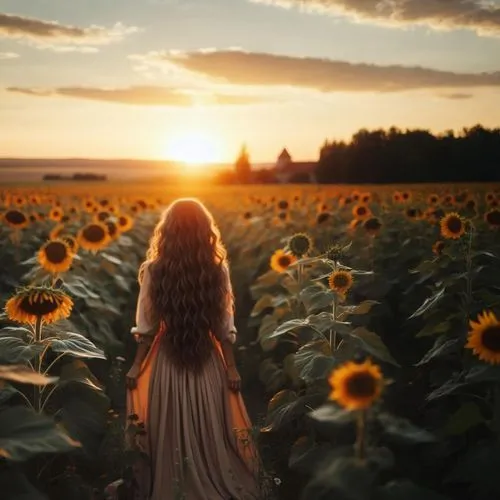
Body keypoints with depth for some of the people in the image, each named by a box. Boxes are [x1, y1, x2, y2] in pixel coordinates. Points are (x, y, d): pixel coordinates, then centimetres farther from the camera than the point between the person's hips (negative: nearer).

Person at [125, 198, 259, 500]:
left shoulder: (154, 270, -9)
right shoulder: (218, 269, -7)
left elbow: (146, 327, -4)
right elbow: (225, 328, -3)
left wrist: (136, 366, 6)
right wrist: (231, 368, 6)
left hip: (166, 362, 0)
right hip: (207, 363, 1)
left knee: (169, 433, 12)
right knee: (208, 433, 12)